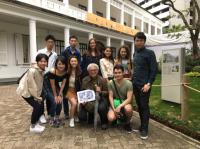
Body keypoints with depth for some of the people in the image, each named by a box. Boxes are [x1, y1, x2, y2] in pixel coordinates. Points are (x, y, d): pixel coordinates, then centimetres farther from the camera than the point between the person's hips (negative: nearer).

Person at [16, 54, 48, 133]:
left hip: (35, 92, 8)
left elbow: (41, 83, 0)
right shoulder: (32, 71, -29)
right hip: (26, 91, -8)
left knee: (41, 105, 4)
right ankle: (33, 126, 5)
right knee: (37, 106, -14)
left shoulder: (42, 70, -4)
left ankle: (36, 123, 24)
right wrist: (37, 97, -17)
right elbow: (32, 86, -25)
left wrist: (39, 95, -3)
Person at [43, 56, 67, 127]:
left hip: (56, 85, 5)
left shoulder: (65, 72, -19)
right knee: (54, 101, -15)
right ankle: (51, 119, 6)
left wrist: (60, 94, -12)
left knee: (60, 101, -5)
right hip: (47, 86, -5)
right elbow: (52, 85, -24)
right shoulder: (52, 71, -33)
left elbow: (63, 83, -10)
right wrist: (55, 96, -15)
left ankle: (57, 118, 15)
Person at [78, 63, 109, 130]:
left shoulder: (102, 80, -6)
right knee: (81, 117, -10)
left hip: (100, 99, -2)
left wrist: (100, 92, -24)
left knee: (101, 108, -36)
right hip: (88, 101, 3)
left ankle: (104, 122, -1)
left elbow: (107, 92, -3)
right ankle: (91, 115, 29)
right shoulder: (84, 80, 1)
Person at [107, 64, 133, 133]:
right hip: (115, 103, 2)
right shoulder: (111, 83, -8)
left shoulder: (128, 83, -15)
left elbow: (129, 99, -19)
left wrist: (119, 106, -31)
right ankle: (119, 116, 13)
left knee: (128, 109, -38)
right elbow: (110, 97, -6)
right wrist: (114, 109, -18)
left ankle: (127, 123, -4)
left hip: (125, 103, -1)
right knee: (110, 118, -26)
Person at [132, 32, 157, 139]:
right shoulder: (135, 54, 13)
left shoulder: (149, 53, -6)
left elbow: (154, 70, -10)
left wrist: (149, 83, -17)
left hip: (144, 84, -6)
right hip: (135, 84, 6)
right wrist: (133, 79, 9)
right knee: (139, 106, 12)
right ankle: (142, 126, 25)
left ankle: (144, 129, 10)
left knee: (144, 106, -1)